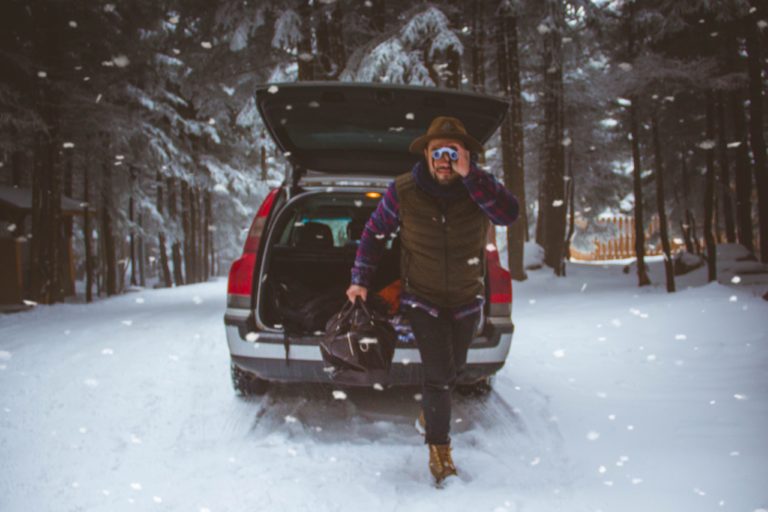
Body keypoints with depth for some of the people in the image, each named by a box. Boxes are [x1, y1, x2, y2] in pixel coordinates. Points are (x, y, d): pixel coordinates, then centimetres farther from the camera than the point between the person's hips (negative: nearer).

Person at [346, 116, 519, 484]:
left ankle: (430, 410, 51)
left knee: (454, 367, 21)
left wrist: (469, 176, -42)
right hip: (422, 297, -3)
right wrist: (360, 279, -4)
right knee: (438, 371, -11)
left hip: (466, 300, 3)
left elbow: (508, 215, -36)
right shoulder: (403, 191, -17)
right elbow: (375, 233, -2)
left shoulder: (481, 186, -15)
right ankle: (439, 445, 10)